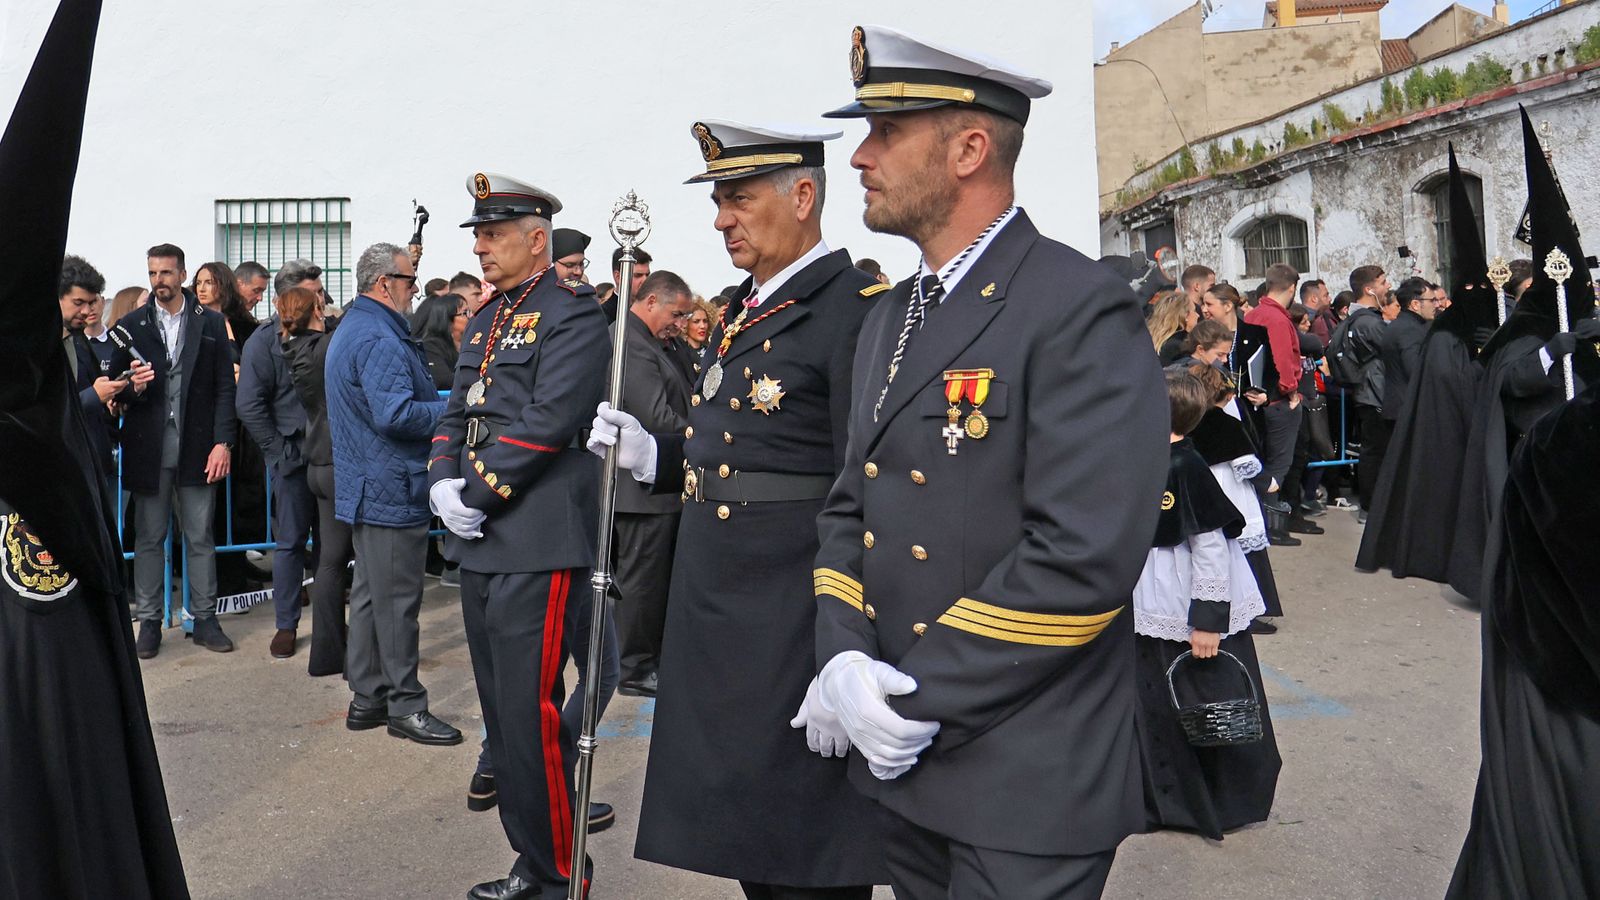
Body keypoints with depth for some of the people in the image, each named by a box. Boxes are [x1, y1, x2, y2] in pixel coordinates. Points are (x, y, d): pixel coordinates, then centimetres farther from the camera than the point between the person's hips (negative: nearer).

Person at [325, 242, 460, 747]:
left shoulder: (349, 330, 17)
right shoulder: (379, 339, -19)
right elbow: (397, 415, -28)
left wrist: (445, 400, 14)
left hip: (365, 489, 11)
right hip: (391, 490, -11)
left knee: (371, 593, 16)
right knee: (397, 599, -2)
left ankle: (367, 698, 25)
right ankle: (405, 705, 8)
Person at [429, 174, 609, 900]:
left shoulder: (573, 315, -8)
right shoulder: (485, 321, 18)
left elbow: (548, 421, -18)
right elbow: (457, 414, 17)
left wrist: (477, 495, -13)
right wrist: (443, 482, -1)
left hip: (538, 543, -9)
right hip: (481, 542, 9)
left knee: (530, 714, -5)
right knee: (501, 713, 14)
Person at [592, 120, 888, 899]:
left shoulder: (857, 309, -15)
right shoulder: (745, 309, 14)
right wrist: (651, 455, 3)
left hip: (793, 630, -9)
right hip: (715, 619, 9)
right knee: (736, 834, 20)